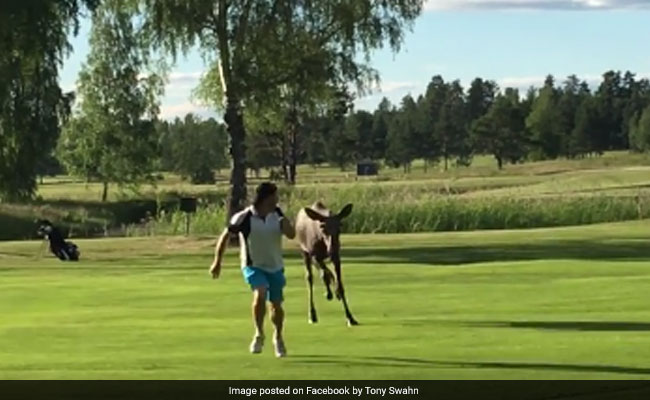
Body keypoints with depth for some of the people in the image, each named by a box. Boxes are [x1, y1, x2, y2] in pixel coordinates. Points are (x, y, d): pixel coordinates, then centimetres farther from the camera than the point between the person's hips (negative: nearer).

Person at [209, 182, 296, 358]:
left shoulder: (277, 214, -7)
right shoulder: (244, 218, -19)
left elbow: (292, 235, -4)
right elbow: (225, 236, -7)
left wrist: (286, 225, -27)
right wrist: (217, 262, -2)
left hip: (275, 266, 4)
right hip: (253, 266, -4)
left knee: (276, 305, 8)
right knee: (260, 294, -29)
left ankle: (278, 338, 36)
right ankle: (259, 335, -11)